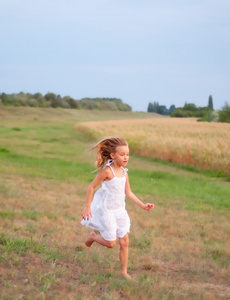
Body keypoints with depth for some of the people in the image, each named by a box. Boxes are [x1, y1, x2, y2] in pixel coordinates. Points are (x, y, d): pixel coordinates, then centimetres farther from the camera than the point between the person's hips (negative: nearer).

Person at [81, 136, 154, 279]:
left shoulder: (124, 172, 2)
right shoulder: (107, 171, -18)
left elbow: (129, 193, 11)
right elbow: (91, 187, -14)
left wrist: (143, 205, 5)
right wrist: (87, 207, -17)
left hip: (120, 211, 6)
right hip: (106, 211, -6)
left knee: (124, 242, 5)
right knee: (111, 243, 1)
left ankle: (124, 271, 16)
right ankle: (93, 237, 29)